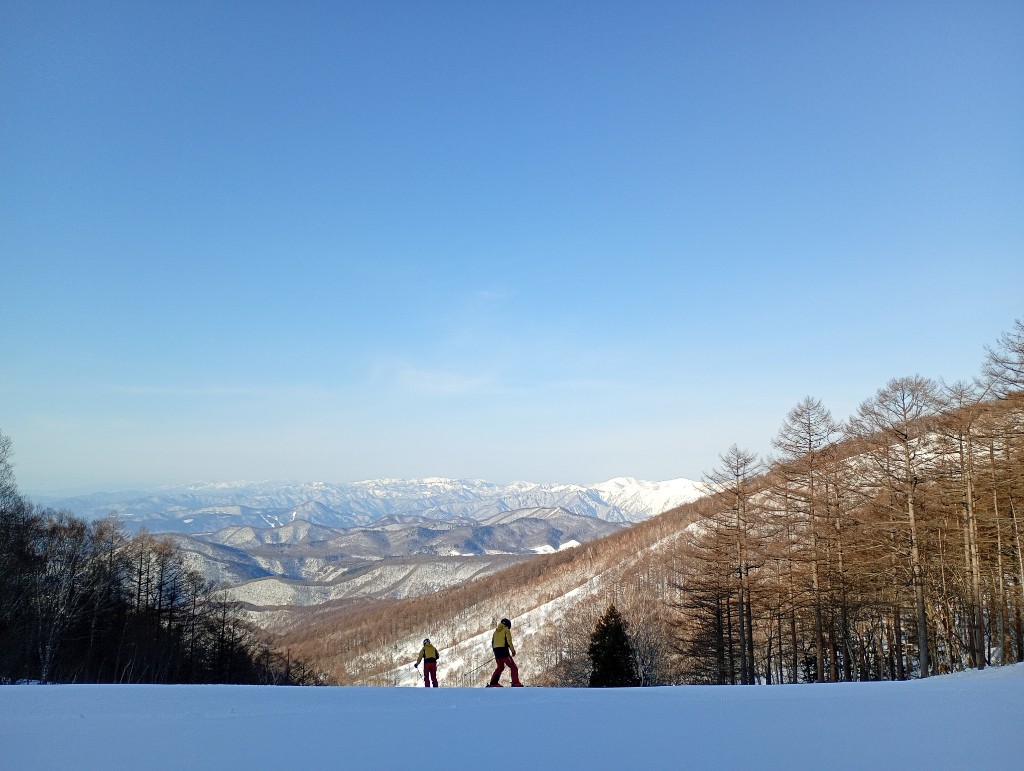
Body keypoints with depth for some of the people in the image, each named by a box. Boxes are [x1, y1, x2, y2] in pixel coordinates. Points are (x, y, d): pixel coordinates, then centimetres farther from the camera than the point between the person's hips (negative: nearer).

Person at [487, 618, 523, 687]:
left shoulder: (496, 631, 20)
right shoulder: (506, 630, 0)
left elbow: (492, 642, 20)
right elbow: (509, 641, -10)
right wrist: (513, 650, -2)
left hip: (496, 652, 7)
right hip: (504, 651, -7)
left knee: (500, 667, 25)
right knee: (513, 667, -3)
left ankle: (493, 683, 23)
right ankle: (516, 683, -16)